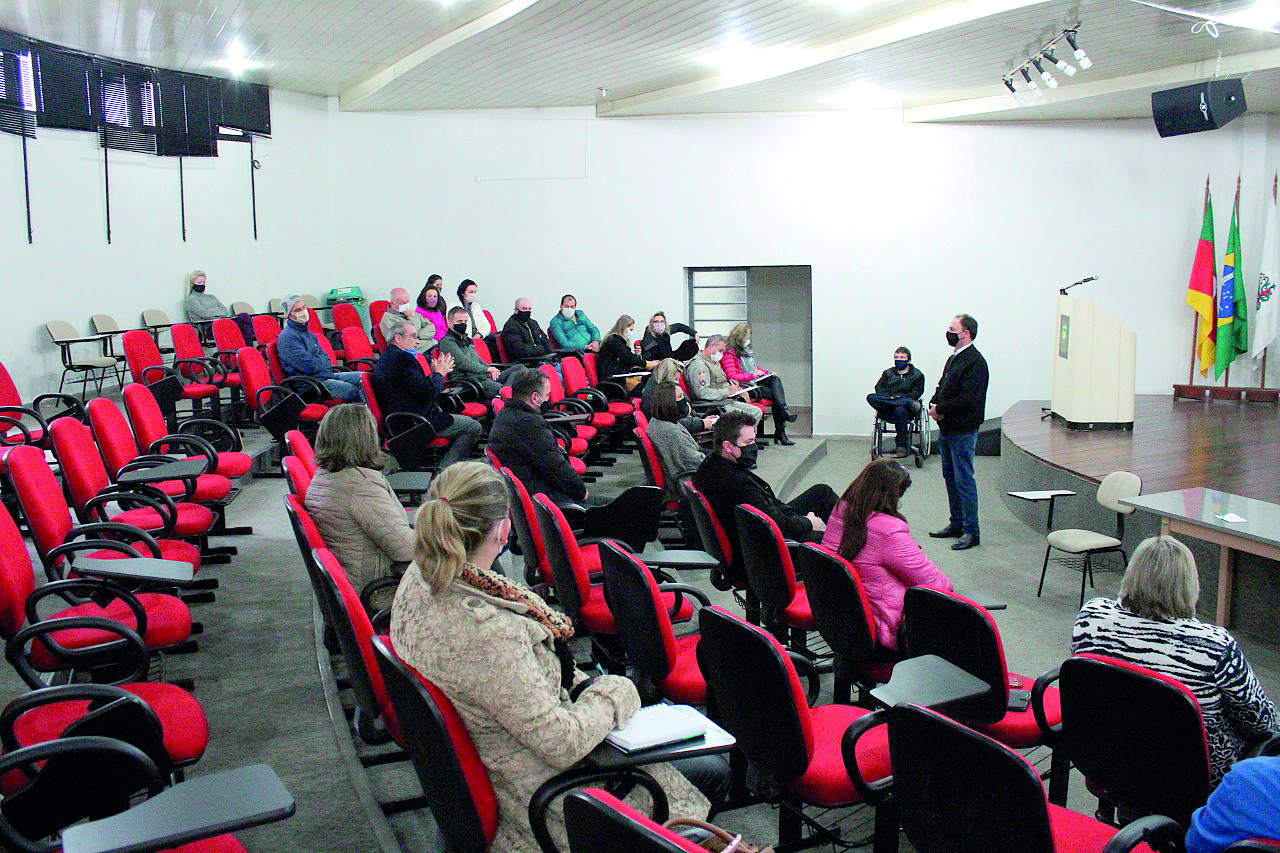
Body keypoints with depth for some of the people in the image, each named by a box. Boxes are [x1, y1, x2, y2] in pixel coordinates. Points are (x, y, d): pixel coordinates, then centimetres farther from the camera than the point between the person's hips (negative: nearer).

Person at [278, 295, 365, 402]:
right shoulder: (288, 337, -12)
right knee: (354, 391, -26)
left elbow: (325, 356, 20)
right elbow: (309, 367, -19)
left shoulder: (307, 332, 18)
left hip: (328, 375, 10)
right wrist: (322, 359, 1)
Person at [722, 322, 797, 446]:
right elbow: (732, 377, -15)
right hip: (744, 386, -8)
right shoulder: (729, 353, -7)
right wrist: (753, 375, -18)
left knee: (776, 379, -22)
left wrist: (767, 373, 13)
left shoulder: (746, 350, 21)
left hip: (755, 381, 8)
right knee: (775, 394, -25)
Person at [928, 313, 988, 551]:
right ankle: (956, 524, 26)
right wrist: (934, 403, 2)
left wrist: (941, 409, -15)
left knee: (964, 480, -6)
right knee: (950, 477, 16)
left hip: (963, 431, -10)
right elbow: (943, 387, 22)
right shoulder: (954, 358, 15)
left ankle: (971, 531, 1)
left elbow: (968, 399, -23)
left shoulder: (975, 362, -15)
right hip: (946, 429, 10)